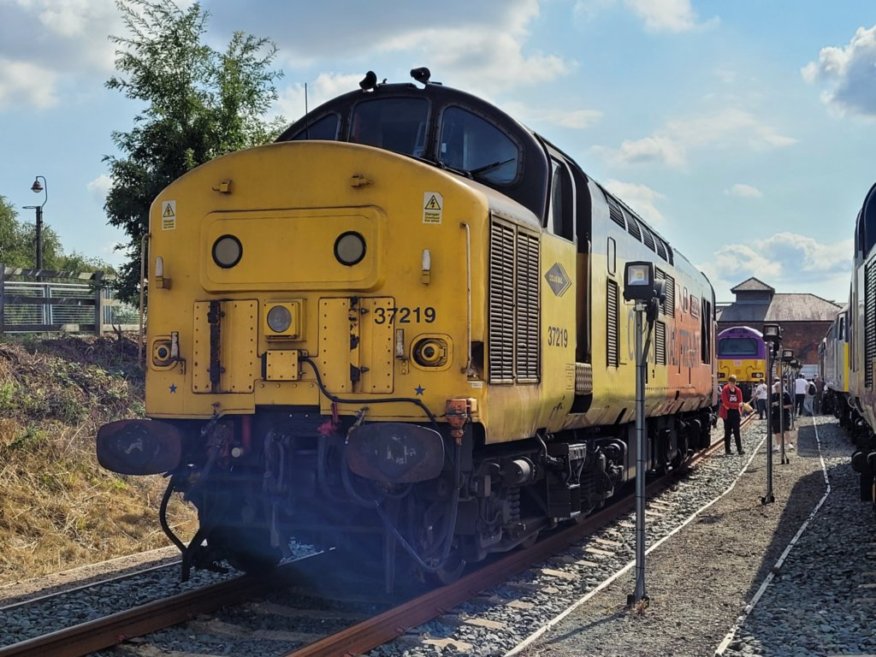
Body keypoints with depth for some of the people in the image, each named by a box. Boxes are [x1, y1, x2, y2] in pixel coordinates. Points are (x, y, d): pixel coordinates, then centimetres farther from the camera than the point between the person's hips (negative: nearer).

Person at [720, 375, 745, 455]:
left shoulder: (738, 390, 5)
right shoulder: (725, 390, -7)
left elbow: (740, 402, 3)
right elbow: (726, 403, -15)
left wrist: (731, 406, -13)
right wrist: (737, 405, -18)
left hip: (735, 413, 3)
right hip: (727, 414, -3)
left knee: (736, 432, 0)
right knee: (727, 432, 4)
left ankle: (740, 449, -2)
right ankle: (727, 449, 8)